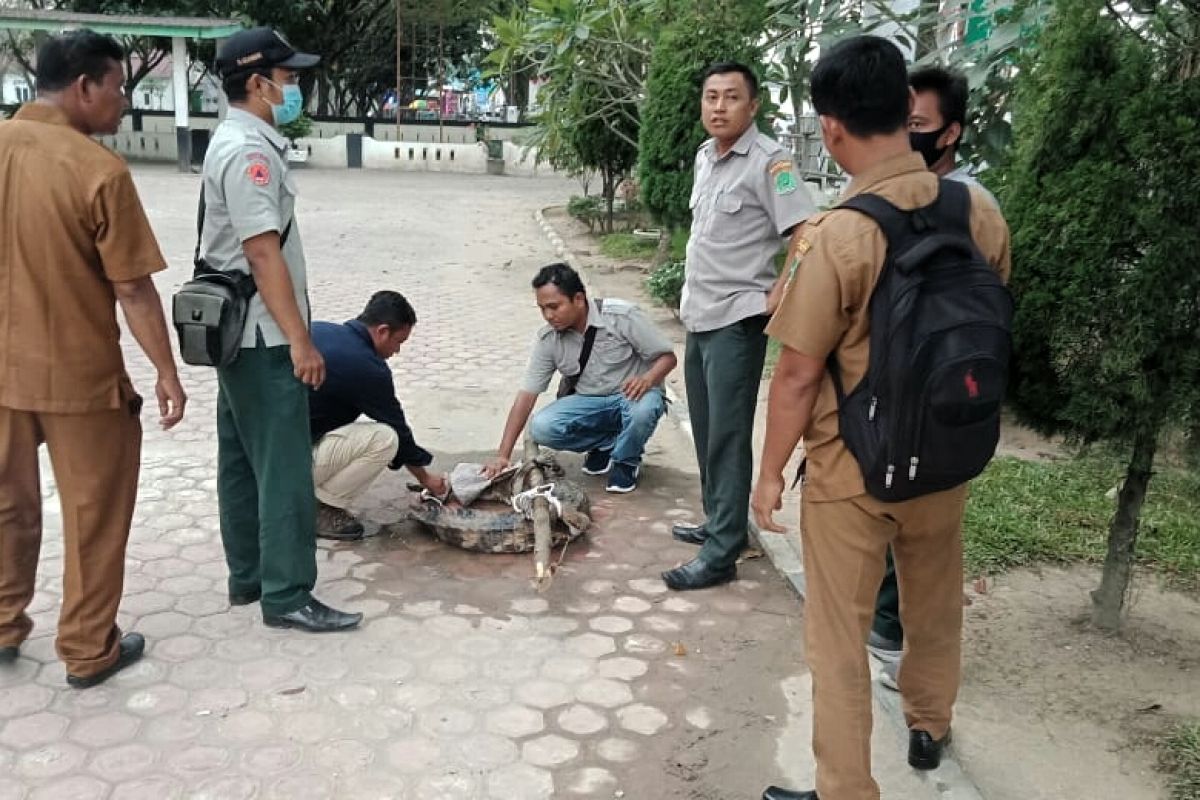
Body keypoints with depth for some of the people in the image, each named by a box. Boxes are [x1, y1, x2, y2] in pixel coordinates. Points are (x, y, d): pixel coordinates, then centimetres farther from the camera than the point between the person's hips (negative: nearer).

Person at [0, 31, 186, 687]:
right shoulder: (98, 170, -19)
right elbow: (133, 288, -17)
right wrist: (166, 372, -7)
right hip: (79, 376, -6)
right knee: (92, 517, 9)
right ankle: (89, 651, 21)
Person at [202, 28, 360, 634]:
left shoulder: (241, 144, 14)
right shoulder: (248, 152, -18)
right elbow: (263, 252, -24)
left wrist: (290, 334, 20)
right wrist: (300, 340, -24)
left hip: (240, 330, 11)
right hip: (262, 335, -11)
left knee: (243, 460, 15)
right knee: (283, 466, -5)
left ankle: (248, 577, 25)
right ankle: (286, 596, 2)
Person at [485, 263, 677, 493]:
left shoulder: (622, 316, -18)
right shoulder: (548, 339, -8)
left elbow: (667, 356, -12)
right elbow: (526, 395, -8)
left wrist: (647, 379, -36)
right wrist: (503, 455, -14)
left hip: (632, 395, -3)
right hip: (588, 402, 3)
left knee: (642, 411, -39)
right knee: (541, 427, -24)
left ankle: (625, 460, -5)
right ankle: (606, 443, 3)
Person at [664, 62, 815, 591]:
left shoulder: (769, 161, -14)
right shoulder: (704, 156, 11)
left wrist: (776, 298, -19)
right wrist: (693, 290, 14)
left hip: (736, 321, -9)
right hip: (698, 315, 9)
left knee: (727, 438, -4)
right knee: (705, 431, 17)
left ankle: (721, 554, 4)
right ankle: (720, 522, 32)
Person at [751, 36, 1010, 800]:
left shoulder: (836, 235, -24)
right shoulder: (981, 213, -7)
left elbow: (798, 377, -18)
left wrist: (770, 473, -5)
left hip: (853, 468, -6)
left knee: (839, 636, 10)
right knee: (935, 603, 27)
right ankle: (929, 727, 51)